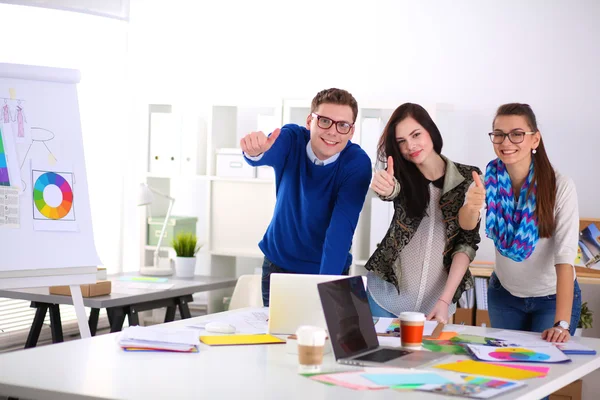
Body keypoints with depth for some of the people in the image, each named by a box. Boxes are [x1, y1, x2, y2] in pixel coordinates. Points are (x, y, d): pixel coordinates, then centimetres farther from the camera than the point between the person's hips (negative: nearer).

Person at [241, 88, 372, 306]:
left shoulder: (358, 163, -21)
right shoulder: (292, 138, -16)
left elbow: (342, 228, -28)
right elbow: (268, 154, -39)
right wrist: (255, 150, -63)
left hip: (328, 268, -1)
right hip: (278, 263, 2)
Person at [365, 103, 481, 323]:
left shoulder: (468, 178, -5)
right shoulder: (402, 174, -1)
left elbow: (467, 242, -6)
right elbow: (391, 189, -24)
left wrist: (445, 300, -14)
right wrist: (385, 186, -49)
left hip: (436, 299, 0)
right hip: (387, 294, 1)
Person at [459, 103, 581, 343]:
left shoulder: (560, 187, -23)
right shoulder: (490, 179, -12)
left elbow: (565, 257, -27)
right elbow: (467, 225, -29)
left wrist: (562, 324, -34)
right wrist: (471, 207, -53)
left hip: (555, 297, -3)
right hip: (504, 295, 3)